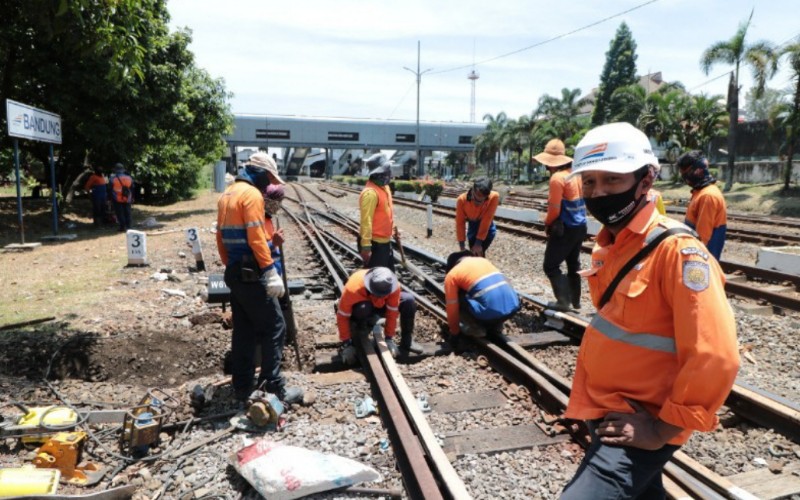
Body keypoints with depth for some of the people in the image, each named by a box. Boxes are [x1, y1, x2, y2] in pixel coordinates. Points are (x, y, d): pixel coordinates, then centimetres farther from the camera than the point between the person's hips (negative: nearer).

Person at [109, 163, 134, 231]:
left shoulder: (112, 179, -5)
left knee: (120, 213, 1)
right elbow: (132, 189, 10)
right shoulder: (129, 178, 4)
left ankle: (122, 226, 0)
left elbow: (110, 190, -2)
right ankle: (128, 226, 8)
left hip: (117, 200, -3)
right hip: (127, 199, 3)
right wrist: (132, 198, 17)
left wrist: (111, 198, 6)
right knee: (127, 213, 8)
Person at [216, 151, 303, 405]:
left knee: (243, 330, 14)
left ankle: (242, 387, 20)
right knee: (274, 327, -2)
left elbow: (221, 235, 19)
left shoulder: (227, 194, 16)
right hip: (251, 273, -10)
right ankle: (273, 386, 1)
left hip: (235, 272, 10)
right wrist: (272, 273, -22)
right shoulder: (251, 194, -13)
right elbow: (256, 238, -21)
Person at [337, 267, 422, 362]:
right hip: (359, 306, -3)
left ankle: (407, 342, -7)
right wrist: (346, 344, -30)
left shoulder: (394, 287, -32)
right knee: (363, 309, -41)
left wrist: (389, 338, -22)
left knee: (408, 300, -21)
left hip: (379, 305, 3)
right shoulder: (353, 289, -40)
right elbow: (342, 317, -30)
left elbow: (392, 312, -21)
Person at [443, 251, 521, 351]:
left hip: (490, 312, -6)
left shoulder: (451, 275, 9)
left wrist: (454, 333, 24)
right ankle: (495, 326, 23)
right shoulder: (483, 260, 27)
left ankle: (476, 330, 9)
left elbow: (452, 308, 9)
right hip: (513, 306, 6)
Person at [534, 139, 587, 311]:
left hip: (565, 229, -9)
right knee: (573, 264, 18)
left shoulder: (557, 178, -19)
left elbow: (554, 209, -20)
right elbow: (582, 201, 13)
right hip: (580, 226, 9)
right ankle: (575, 300, 27)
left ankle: (563, 301, -2)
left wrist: (547, 224, -2)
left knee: (550, 266, 0)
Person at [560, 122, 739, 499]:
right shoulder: (607, 245, 4)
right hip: (605, 414, 8)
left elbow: (714, 359, -26)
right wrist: (593, 403, 14)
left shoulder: (677, 251, -22)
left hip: (636, 429, -8)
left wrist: (662, 430, -18)